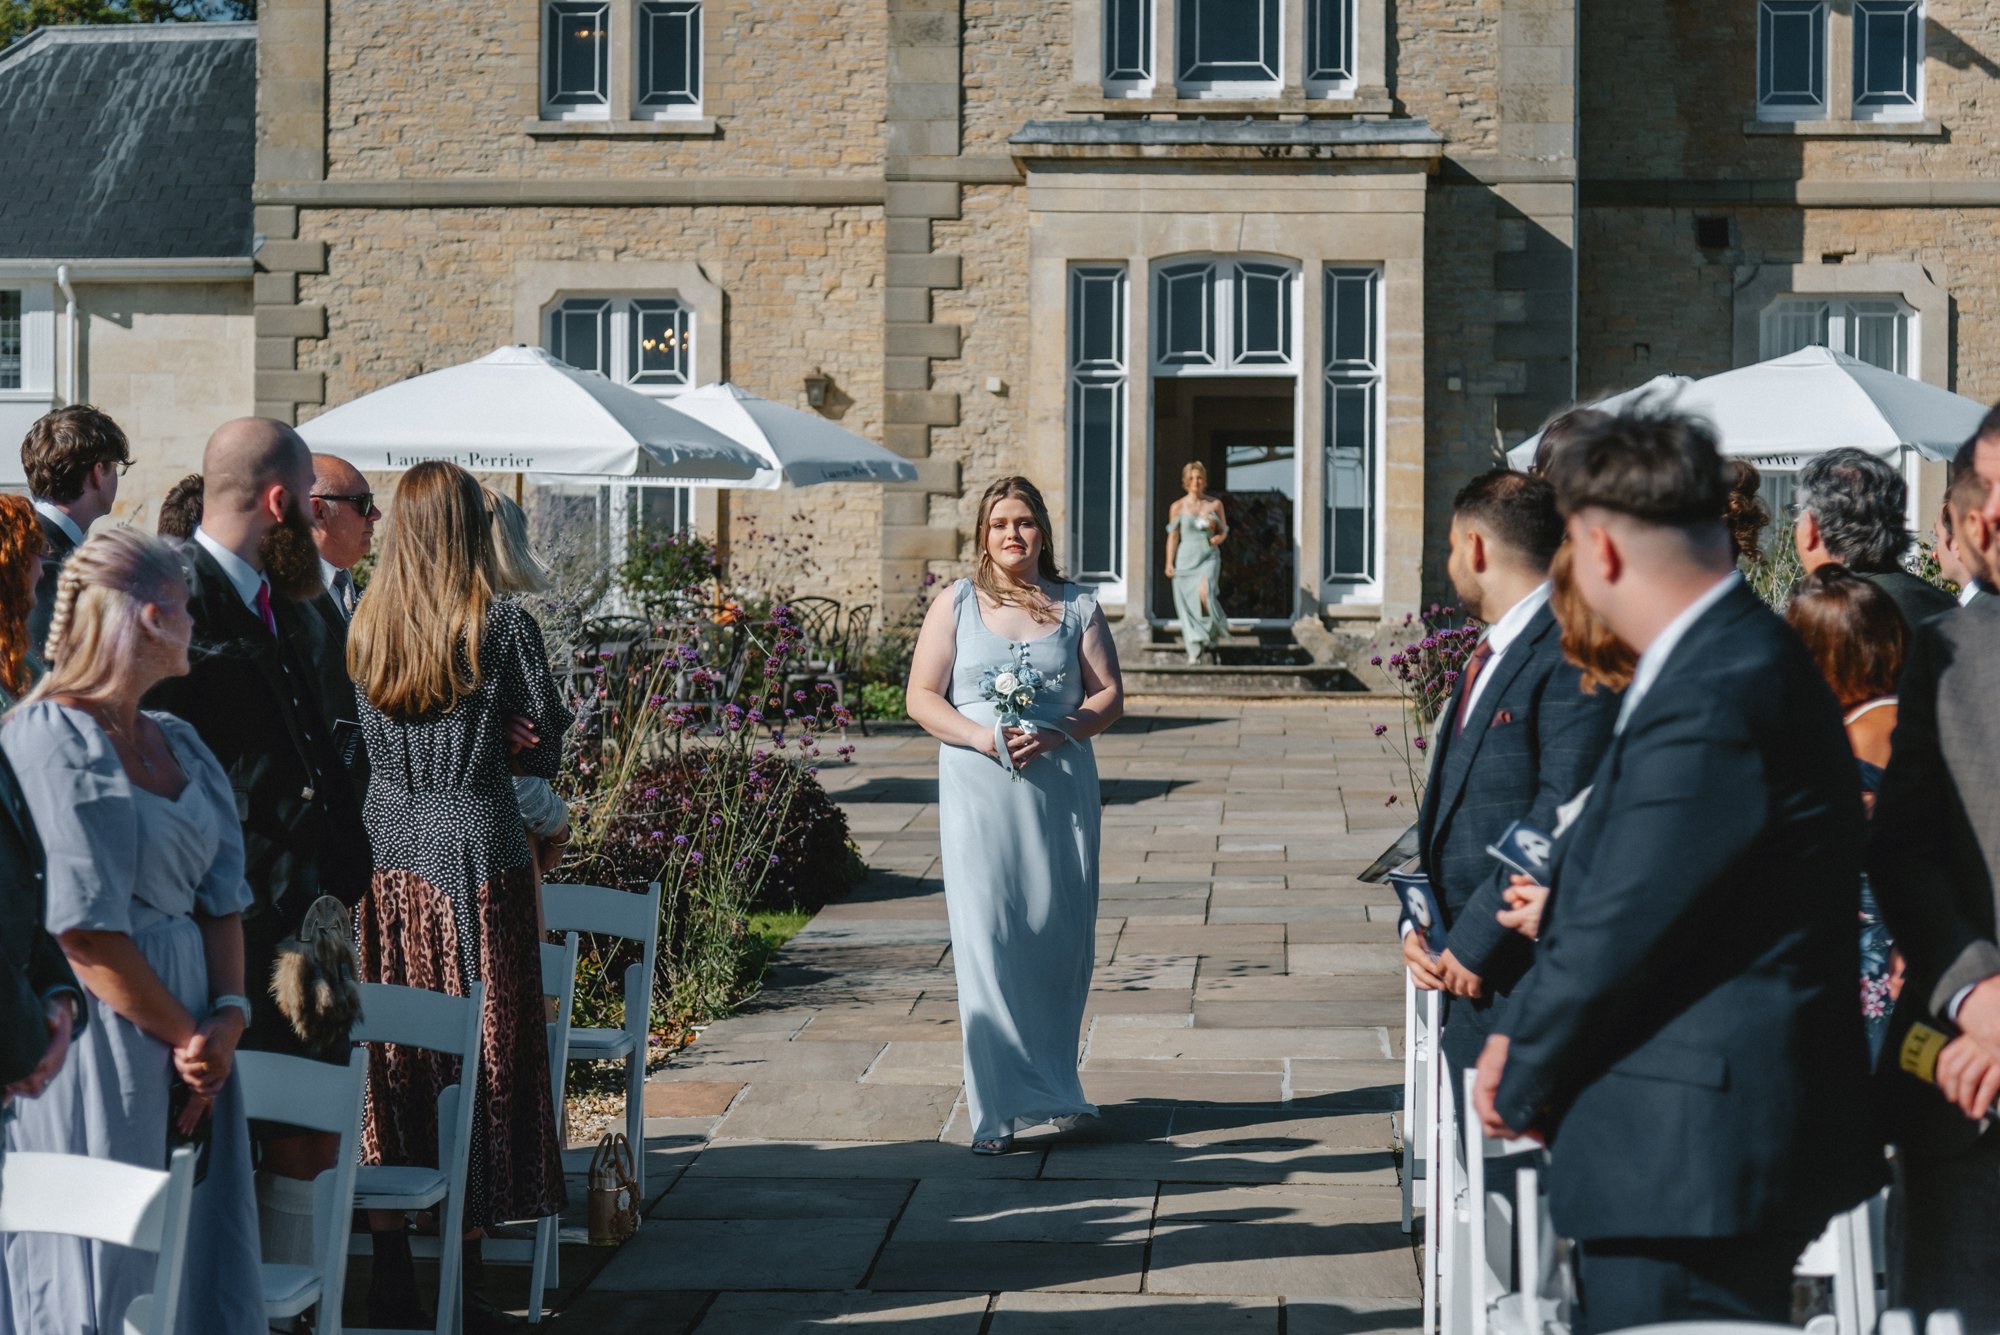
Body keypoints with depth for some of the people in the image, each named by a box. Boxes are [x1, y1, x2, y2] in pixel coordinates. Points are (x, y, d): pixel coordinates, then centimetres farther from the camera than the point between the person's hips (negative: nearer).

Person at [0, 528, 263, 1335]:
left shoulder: (177, 744, 12)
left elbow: (221, 897, 10)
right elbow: (82, 929, -17)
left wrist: (228, 1017, -6)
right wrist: (185, 1033, -12)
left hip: (189, 1022, 8)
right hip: (98, 1038, -8)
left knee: (197, 1262, 10)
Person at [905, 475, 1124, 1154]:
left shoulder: (1076, 607, 9)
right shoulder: (956, 606, 7)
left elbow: (1109, 696, 6)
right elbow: (922, 698, 3)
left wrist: (1056, 735, -11)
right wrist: (981, 736, -14)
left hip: (1062, 786, 2)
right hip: (980, 790, -1)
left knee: (1062, 936, 3)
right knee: (988, 938, -7)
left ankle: (1054, 1085, 19)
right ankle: (998, 1106, -6)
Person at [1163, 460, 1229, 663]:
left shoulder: (1215, 504, 5)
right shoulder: (1178, 507, 3)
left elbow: (1224, 532, 13)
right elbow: (1173, 536, 4)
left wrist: (1218, 538, -10)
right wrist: (1169, 564, -1)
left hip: (1209, 557, -1)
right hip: (1186, 558, 1)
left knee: (1205, 593, -24)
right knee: (1188, 604, -3)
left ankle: (1216, 627, 5)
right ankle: (1194, 650, 3)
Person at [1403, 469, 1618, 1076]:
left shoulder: (1573, 651, -13)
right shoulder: (1486, 659, 19)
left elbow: (1565, 814, -21)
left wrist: (1475, 939, -17)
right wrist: (1418, 924, 6)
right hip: (1472, 979, 9)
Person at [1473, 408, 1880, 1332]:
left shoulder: (1714, 701, -22)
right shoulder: (1732, 658, 12)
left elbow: (1621, 929, -20)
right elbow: (1606, 885, 15)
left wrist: (1524, 1085, -4)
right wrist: (1523, 1040, 9)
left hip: (1695, 1156, -10)